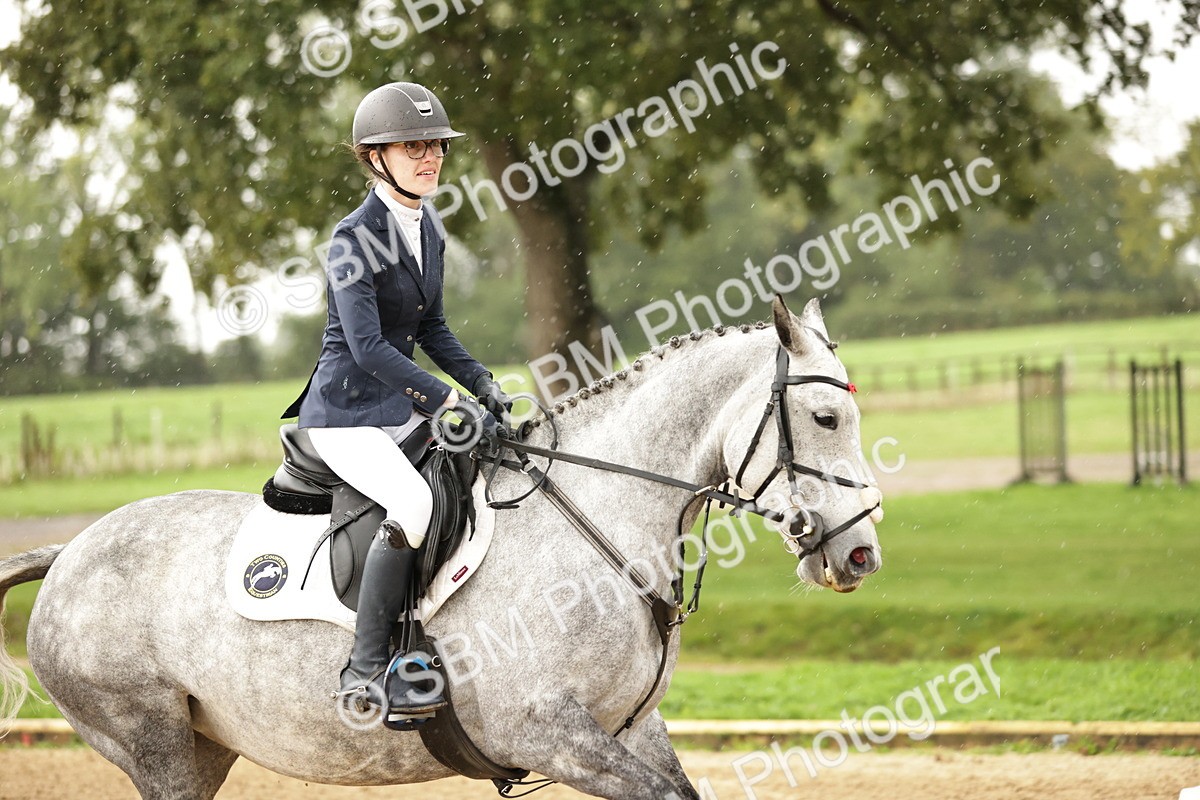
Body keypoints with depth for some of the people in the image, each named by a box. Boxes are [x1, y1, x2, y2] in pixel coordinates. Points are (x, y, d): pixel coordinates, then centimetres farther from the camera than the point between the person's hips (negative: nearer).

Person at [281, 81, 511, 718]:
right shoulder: (354, 240, -16)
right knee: (412, 501, -32)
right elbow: (368, 346, -23)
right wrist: (448, 402, -25)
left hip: (401, 406, 9)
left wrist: (482, 384, 5)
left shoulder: (428, 230, 9)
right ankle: (366, 668, -25)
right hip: (346, 412, -9)